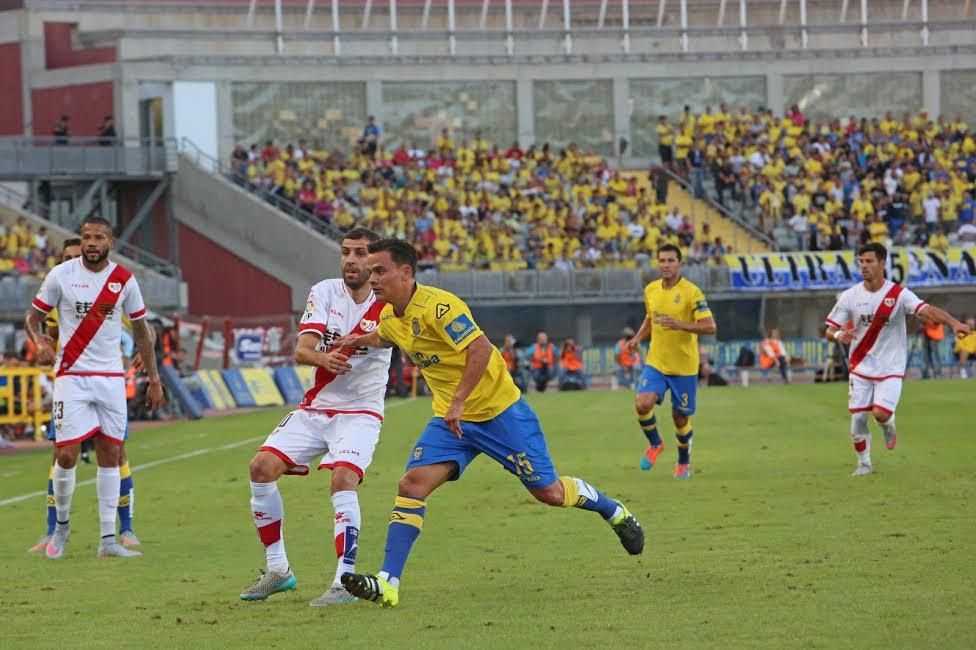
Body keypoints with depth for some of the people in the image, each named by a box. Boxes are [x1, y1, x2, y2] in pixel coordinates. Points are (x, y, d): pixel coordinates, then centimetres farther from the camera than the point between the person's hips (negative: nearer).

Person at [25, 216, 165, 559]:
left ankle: (108, 539, 6)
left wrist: (154, 378, 11)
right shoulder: (61, 275, -4)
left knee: (111, 455, 2)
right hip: (71, 376, -2)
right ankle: (61, 525, 15)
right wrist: (40, 341, -19)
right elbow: (33, 317, 3)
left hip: (111, 378, 2)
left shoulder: (124, 279, 3)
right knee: (67, 455, -9)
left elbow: (141, 331, 12)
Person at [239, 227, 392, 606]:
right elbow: (302, 350, -13)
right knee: (262, 466, -9)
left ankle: (345, 580, -22)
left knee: (343, 478, -27)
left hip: (360, 412, -4)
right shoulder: (325, 292, -2)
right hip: (315, 408, 4)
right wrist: (323, 357, -37)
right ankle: (277, 570, 5)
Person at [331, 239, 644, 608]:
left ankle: (614, 512, 31)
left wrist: (458, 402, -33)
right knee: (413, 484, -13)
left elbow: (481, 349, -31)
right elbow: (382, 338, 31)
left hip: (499, 410, -7)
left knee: (549, 492, 1)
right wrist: (359, 341, 10)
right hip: (450, 418, 7)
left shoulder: (437, 306, -23)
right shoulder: (390, 318, 4)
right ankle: (388, 584, -18)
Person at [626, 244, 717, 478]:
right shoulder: (651, 290, 4)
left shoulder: (692, 292, -13)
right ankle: (655, 444, 10)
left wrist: (681, 325, -32)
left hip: (684, 366, -3)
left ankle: (684, 463, 32)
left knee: (681, 418, 6)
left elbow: (710, 326, -17)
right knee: (643, 404, -19)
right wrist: (638, 337, 4)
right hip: (656, 363, 3)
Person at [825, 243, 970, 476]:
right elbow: (830, 329, 0)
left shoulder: (898, 294, -9)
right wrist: (838, 335, -26)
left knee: (881, 413, -18)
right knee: (857, 417, -2)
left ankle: (889, 426, 20)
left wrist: (953, 323, -40)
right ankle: (863, 463, 20)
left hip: (890, 369, -2)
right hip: (860, 367, 2)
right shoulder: (850, 296, -2)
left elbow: (926, 310, -22)